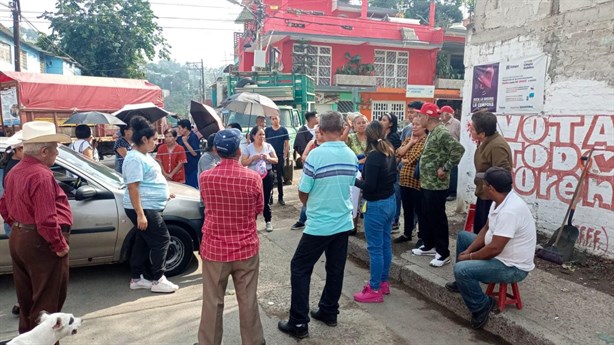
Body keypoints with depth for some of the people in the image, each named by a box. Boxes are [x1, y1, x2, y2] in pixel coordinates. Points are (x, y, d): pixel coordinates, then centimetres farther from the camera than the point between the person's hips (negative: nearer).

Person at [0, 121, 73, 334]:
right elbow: (46, 219, -26)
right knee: (47, 299, 2)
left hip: (17, 239, 10)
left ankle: (27, 333, 37)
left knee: (27, 296, 23)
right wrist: (60, 245, -17)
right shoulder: (41, 175, -22)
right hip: (40, 243, -10)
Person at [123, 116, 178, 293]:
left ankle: (136, 278, 24)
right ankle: (158, 280, 4)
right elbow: (133, 188, -24)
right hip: (144, 208, -10)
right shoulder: (135, 159, -19)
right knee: (162, 240, -5)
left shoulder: (144, 155, 12)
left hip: (149, 206, 10)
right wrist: (140, 214, -27)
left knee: (143, 242, 14)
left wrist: (163, 194, 27)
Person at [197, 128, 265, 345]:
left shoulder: (205, 178, -10)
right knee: (248, 301, 13)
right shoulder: (253, 178, -14)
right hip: (246, 248, 0)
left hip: (214, 249, 1)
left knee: (212, 302, 14)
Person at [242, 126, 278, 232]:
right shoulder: (249, 148, 0)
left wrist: (268, 158, -15)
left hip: (267, 175, 1)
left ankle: (268, 221, 18)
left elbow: (276, 160, 5)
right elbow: (243, 162, -4)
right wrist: (254, 157, -18)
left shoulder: (268, 146, 3)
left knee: (265, 200, 5)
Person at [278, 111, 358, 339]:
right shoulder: (352, 156, 1)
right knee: (335, 270, 16)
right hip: (343, 223, 6)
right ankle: (329, 313, 30)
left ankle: (298, 323, 8)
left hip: (319, 225, -6)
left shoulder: (316, 154, -17)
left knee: (300, 269, 5)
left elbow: (303, 194, -10)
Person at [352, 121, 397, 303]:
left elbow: (369, 186, -21)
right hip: (390, 201, 9)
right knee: (385, 243, 16)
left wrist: (354, 180, -7)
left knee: (375, 248, -1)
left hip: (376, 205, -9)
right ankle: (383, 282, 29)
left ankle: (375, 290, 8)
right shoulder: (390, 152, 5)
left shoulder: (374, 155, -20)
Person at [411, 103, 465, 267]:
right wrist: (424, 177, 11)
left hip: (437, 185, -10)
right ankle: (429, 245, 32)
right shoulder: (431, 133, 13)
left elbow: (459, 150, -28)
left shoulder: (442, 133, -18)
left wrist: (445, 168, -22)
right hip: (427, 183, 10)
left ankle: (443, 253, 8)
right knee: (427, 215, 18)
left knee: (438, 218, -2)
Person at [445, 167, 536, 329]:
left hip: (512, 267, -10)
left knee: (461, 269, -26)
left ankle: (481, 306, -1)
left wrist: (469, 257, -14)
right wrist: (468, 250, 0)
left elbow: (494, 249, -31)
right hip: (500, 253, 10)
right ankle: (463, 282, 28)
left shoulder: (509, 211, -32)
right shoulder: (501, 201, 0)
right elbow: (486, 229, 11)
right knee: (462, 236, 19)